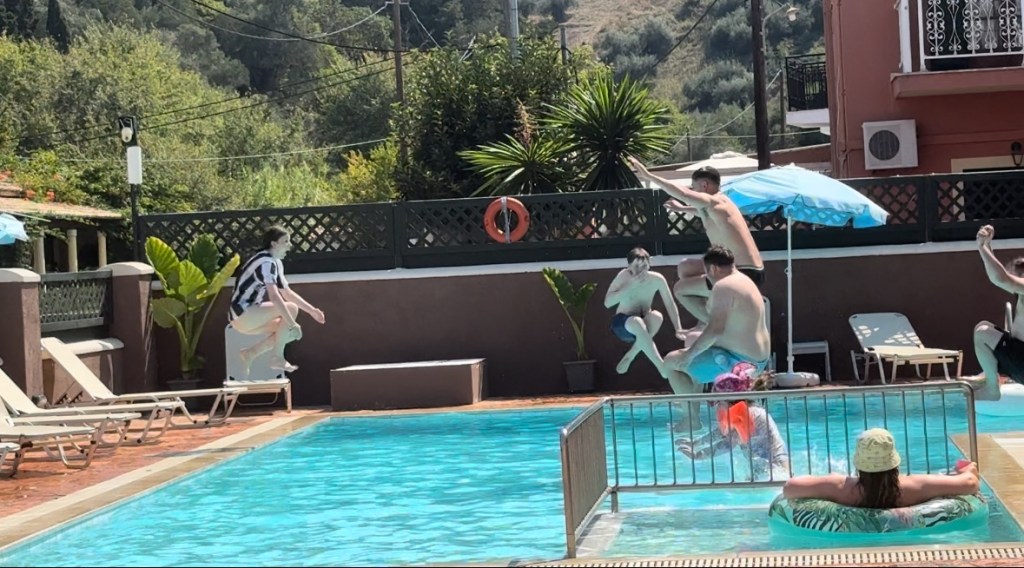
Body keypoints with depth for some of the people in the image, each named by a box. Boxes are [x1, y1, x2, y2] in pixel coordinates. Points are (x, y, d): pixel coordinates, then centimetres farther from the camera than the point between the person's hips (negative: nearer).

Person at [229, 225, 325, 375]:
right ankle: (277, 358, -13)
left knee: (288, 331, 6)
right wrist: (292, 324, -28)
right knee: (291, 308, -18)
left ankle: (250, 353, 5)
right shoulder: (266, 262, -17)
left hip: (249, 316, 10)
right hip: (242, 313, -10)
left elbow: (287, 293, 21)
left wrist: (312, 310, 14)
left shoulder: (275, 263, 15)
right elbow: (274, 297, -27)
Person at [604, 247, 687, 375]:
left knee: (656, 317, -33)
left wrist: (678, 329, -17)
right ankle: (662, 367, -34)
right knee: (637, 322, -38)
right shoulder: (624, 276, -18)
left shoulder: (657, 279, -12)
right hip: (622, 323, -3)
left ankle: (629, 356, -14)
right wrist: (630, 286, -30)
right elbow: (607, 303, -24)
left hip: (645, 324, 3)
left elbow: (670, 305, -6)